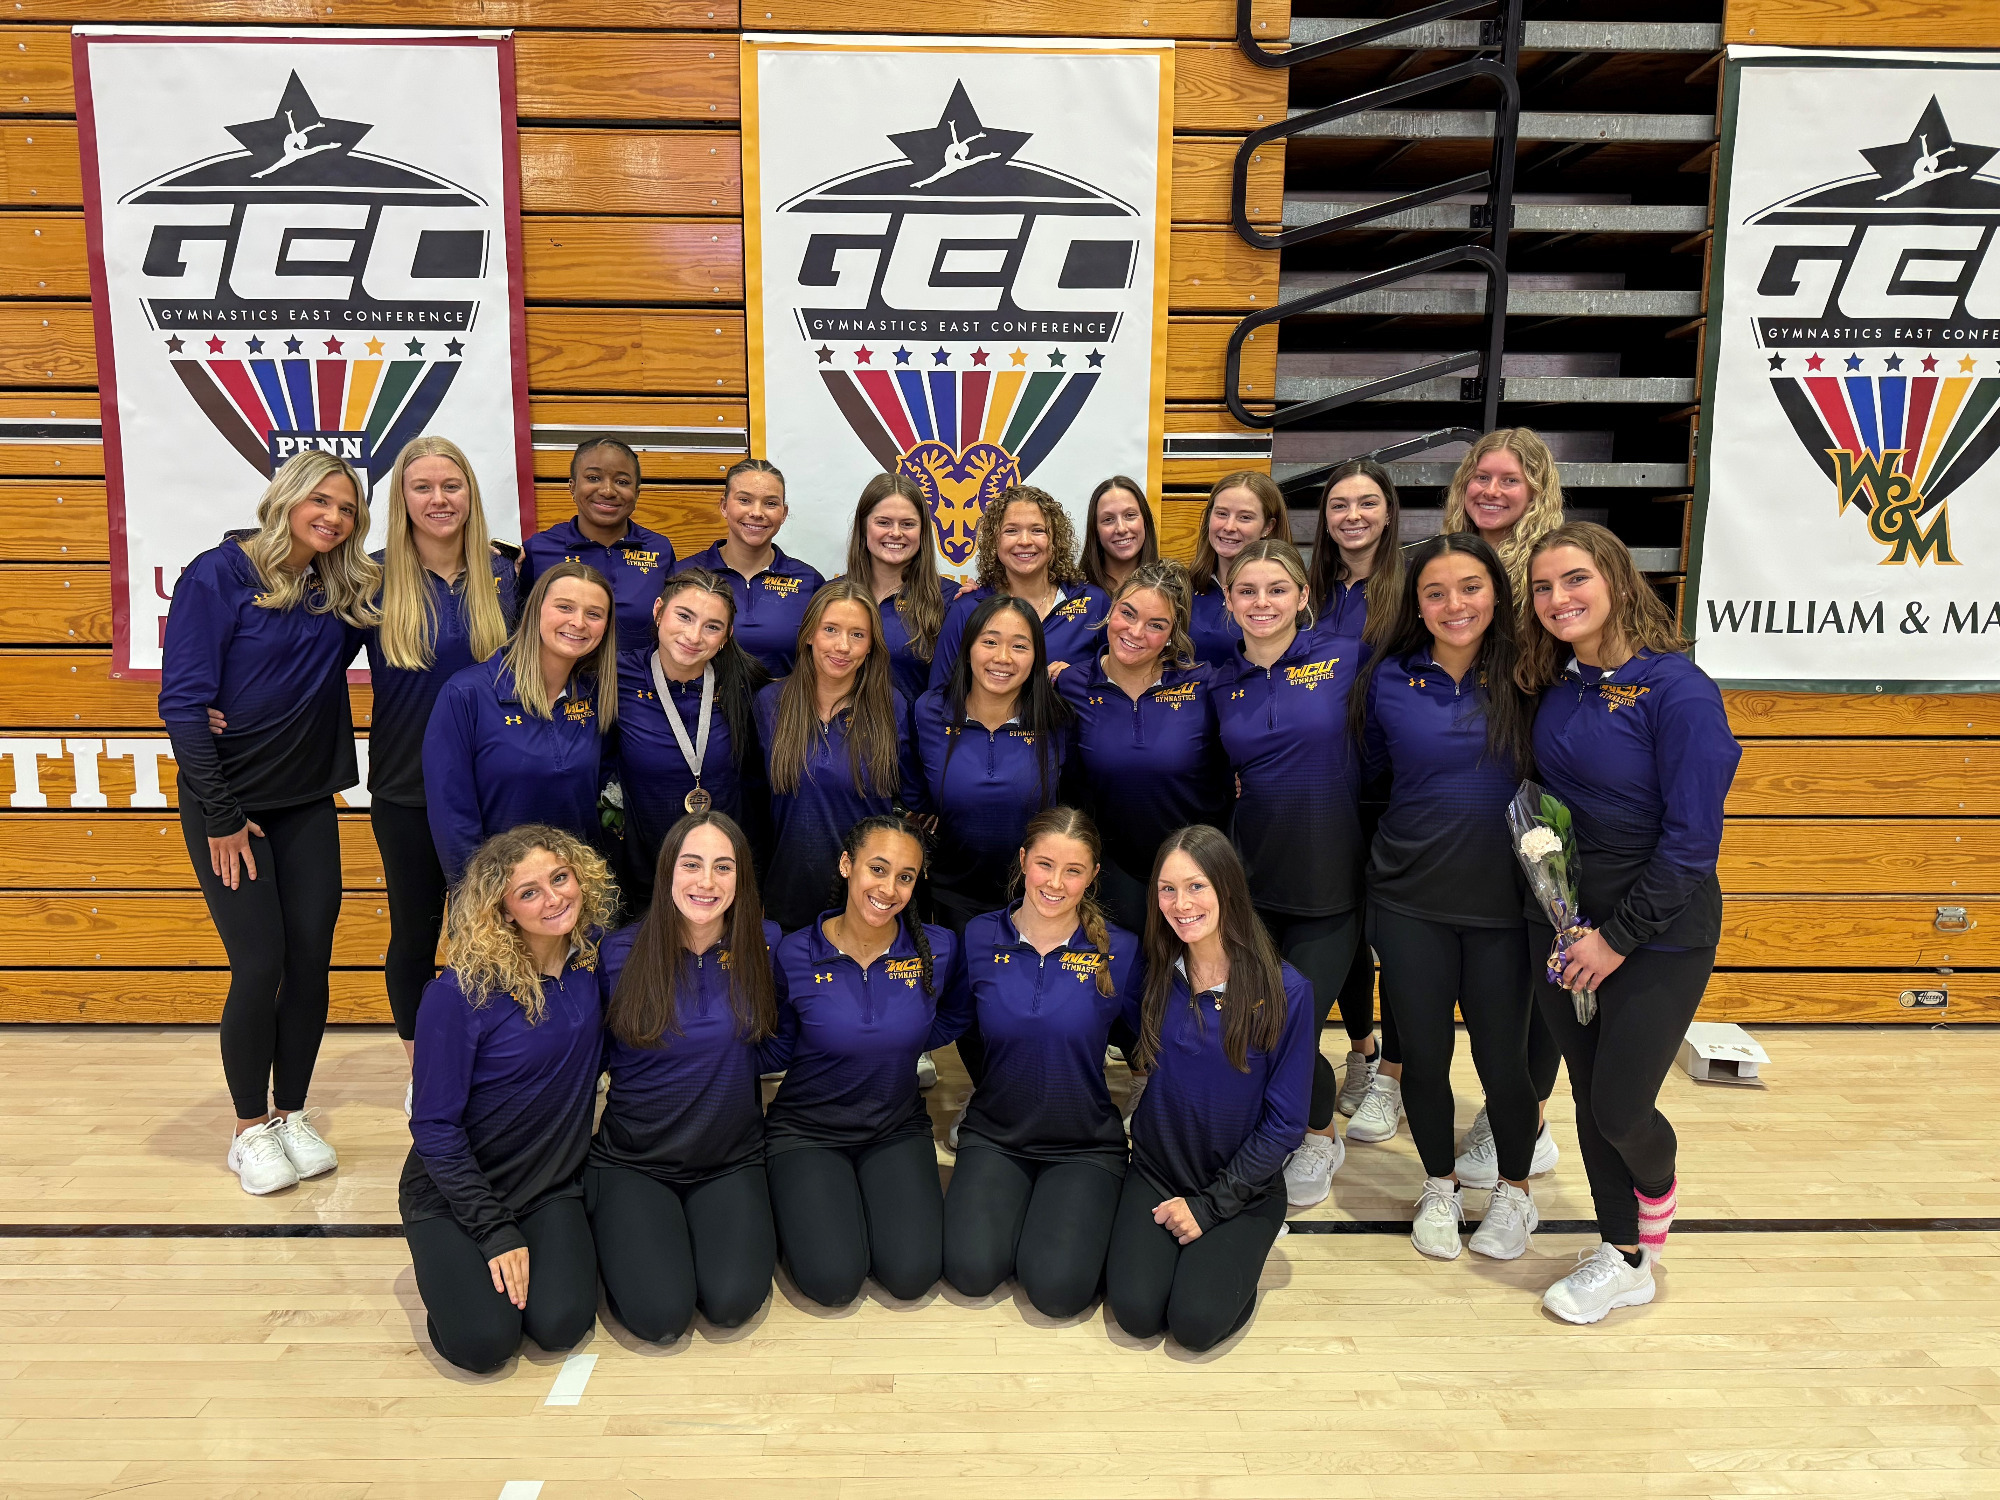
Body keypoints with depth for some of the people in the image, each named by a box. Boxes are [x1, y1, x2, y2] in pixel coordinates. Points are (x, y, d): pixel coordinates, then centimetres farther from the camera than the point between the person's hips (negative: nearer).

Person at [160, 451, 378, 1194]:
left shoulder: (340, 593, 5)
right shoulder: (219, 576, -11)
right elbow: (183, 702, -13)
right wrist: (219, 817, -14)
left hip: (308, 805, 5)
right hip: (230, 806, -5)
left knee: (311, 959, 4)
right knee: (260, 965, -5)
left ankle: (292, 1114, 22)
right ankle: (251, 1130, 14)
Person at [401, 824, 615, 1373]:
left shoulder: (595, 953, -9)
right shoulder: (461, 992, -22)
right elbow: (434, 1125, -15)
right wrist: (495, 1230, -17)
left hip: (551, 1184, 3)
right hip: (454, 1189, -3)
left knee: (561, 1325, -18)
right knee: (484, 1342, -18)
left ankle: (562, 1243, 14)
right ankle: (451, 1259, 12)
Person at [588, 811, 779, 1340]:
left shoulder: (764, 944, -6)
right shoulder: (622, 953, -10)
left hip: (732, 1160, 1)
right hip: (632, 1161, -1)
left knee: (732, 1304, -19)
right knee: (661, 1315, -17)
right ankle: (617, 1234, 14)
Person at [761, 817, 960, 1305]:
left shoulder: (938, 949, -11)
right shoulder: (795, 954, -14)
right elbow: (776, 1050, -1)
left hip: (898, 1128, 2)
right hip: (807, 1131, -1)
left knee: (913, 1274, -16)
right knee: (834, 1281, -17)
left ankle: (876, 1193, 15)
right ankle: (802, 1200, 15)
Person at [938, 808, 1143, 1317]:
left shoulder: (1118, 951, -8)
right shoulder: (981, 937, -4)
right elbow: (946, 1019, 10)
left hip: (1085, 1144, -1)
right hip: (995, 1136, 2)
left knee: (1057, 1287, -21)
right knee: (971, 1269, -20)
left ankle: (1082, 1212, 11)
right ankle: (1014, 1201, 12)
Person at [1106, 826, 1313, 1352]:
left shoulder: (1285, 990, -15)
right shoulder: (1156, 974, -5)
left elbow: (1285, 1121, -11)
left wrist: (1211, 1205, -11)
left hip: (1242, 1182, -2)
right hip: (1157, 1171, 2)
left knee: (1197, 1321, -18)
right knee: (1136, 1310, -16)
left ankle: (1237, 1249, 11)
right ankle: (1146, 1236, 14)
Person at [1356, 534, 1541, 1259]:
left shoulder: (1524, 679, -4)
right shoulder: (1391, 679, -2)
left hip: (1502, 899, -1)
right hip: (1410, 899, 1)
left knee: (1502, 1057, 8)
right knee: (1423, 1056, 10)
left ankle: (1515, 1191, 34)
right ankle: (1439, 1187, 34)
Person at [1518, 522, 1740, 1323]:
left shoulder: (1676, 688, -18)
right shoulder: (1556, 687, 3)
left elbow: (1692, 837, -18)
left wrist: (1618, 935, -15)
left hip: (1657, 934, -6)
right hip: (1561, 920, 6)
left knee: (1621, 1107, -1)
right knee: (1589, 1097, 12)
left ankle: (1655, 1195, 34)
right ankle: (1624, 1258, 31)